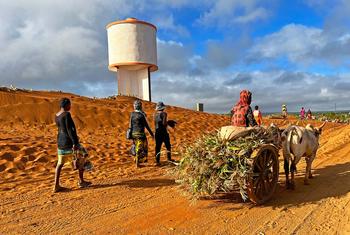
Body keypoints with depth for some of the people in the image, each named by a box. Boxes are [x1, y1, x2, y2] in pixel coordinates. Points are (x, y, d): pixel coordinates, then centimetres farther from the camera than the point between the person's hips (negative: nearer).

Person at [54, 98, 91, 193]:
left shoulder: (56, 116, 9)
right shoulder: (66, 114, -18)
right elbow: (69, 129, -23)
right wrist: (75, 142, -23)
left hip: (60, 142, 8)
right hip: (69, 142, -8)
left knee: (60, 163, 11)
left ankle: (56, 186, 9)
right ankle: (81, 181, 18)